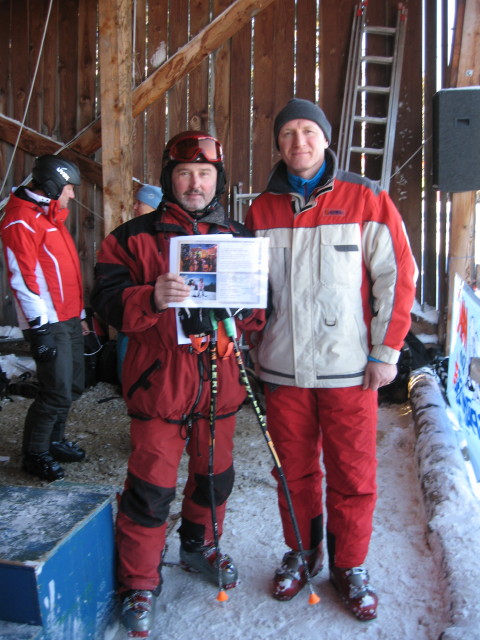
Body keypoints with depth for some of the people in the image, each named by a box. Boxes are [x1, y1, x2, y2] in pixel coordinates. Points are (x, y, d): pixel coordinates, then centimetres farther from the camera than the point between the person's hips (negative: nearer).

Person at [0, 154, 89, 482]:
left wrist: (80, 315, 23)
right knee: (57, 393, -6)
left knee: (73, 386, 14)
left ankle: (54, 441, 31)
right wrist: (40, 328, -21)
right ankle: (34, 454, 12)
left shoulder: (51, 216, 19)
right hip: (49, 324, -10)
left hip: (69, 320, 10)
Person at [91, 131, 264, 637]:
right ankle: (139, 583, 22)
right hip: (158, 381, -4)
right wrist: (152, 298, -28)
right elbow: (107, 302, -9)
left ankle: (199, 546, 45)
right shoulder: (134, 237, -1)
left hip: (219, 378, 4)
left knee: (214, 474, 18)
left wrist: (245, 305, -11)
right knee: (151, 486, 2)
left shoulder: (239, 237, 10)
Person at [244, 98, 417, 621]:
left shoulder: (366, 200, -1)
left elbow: (397, 277, -2)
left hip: (348, 369, -2)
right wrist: (252, 347, 11)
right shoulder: (262, 210, 7)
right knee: (295, 471, 13)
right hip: (283, 367, 3)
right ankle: (301, 554, 34)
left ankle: (350, 567, 26)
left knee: (353, 475, 6)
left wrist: (386, 351, -5)